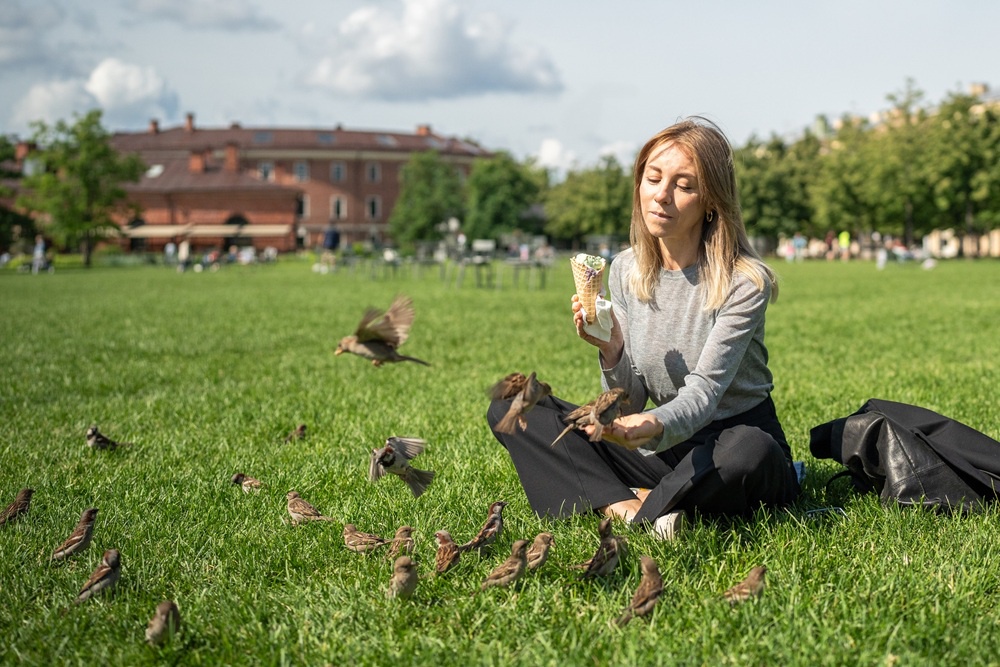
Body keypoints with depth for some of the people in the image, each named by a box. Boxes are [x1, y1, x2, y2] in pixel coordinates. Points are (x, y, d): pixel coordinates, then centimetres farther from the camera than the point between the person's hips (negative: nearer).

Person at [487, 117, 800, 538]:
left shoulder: (744, 282, -13)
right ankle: (625, 507, -25)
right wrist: (612, 353, -23)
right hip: (661, 454, 5)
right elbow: (628, 407, -1)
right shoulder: (626, 271, 1)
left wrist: (656, 426, -44)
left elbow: (703, 393, -22)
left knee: (750, 452, -41)